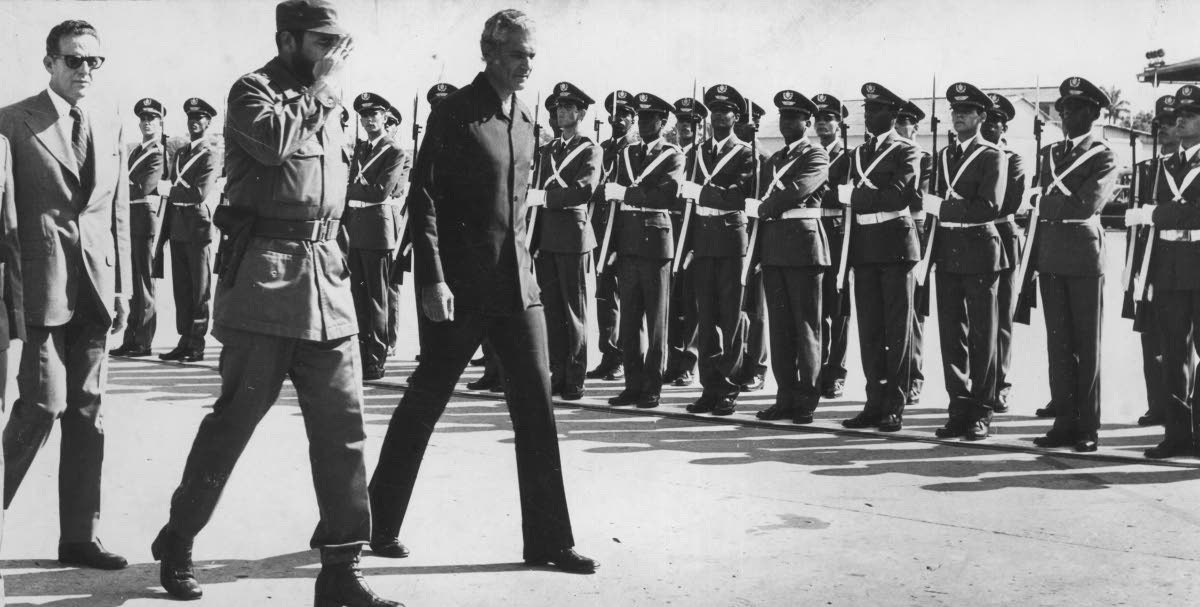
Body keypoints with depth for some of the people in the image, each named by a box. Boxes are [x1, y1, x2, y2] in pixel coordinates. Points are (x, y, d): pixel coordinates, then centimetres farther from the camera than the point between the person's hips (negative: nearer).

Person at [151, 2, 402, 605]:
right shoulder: (253, 90, -3)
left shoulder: (326, 98, 19)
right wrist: (322, 84, -12)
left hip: (325, 273, 7)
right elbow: (275, 139, -26)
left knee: (342, 423, 0)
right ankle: (176, 544, 20)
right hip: (265, 273, -6)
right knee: (234, 416, 1)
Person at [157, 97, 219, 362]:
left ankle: (197, 345, 2)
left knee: (200, 291, -1)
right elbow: (173, 195, 19)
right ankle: (184, 341, 14)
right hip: (178, 230, 7)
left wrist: (170, 189, -6)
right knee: (181, 289, 9)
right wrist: (165, 232, 14)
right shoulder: (180, 153, 18)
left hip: (199, 229, -7)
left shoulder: (210, 156, -5)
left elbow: (200, 193, -18)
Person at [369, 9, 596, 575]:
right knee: (424, 401, 4)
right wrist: (433, 279, -19)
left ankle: (548, 539, 8)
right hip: (462, 284, -6)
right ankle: (377, 523, 21)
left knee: (536, 402, 2)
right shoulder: (455, 113, -8)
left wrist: (520, 254, 17)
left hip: (517, 280, 6)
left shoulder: (524, 117, 12)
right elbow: (424, 199, -12)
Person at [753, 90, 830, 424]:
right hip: (773, 247, 7)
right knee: (779, 325, 6)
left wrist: (767, 206, -3)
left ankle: (806, 401, 0)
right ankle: (786, 397, 10)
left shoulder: (816, 156, 0)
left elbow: (798, 189, -16)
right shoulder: (774, 159, 22)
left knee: (806, 325, -3)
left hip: (804, 246, -7)